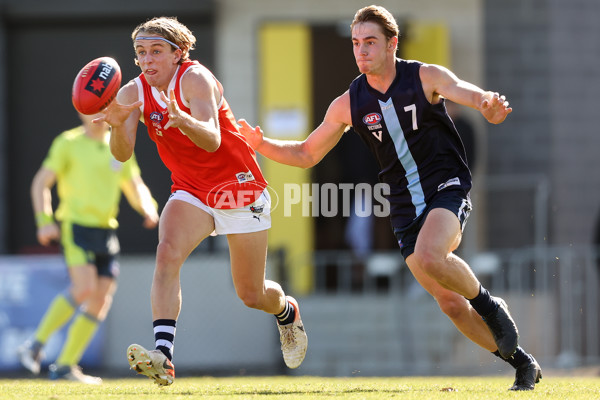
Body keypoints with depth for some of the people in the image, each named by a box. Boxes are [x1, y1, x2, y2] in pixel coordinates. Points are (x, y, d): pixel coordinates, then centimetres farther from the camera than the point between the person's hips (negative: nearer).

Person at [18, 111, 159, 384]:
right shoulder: (68, 144, 1)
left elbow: (136, 189, 19)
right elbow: (40, 183, -1)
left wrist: (149, 209, -3)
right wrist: (44, 221, -15)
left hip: (106, 231, 6)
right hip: (76, 225, -6)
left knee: (101, 300, -1)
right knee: (84, 288, -24)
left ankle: (65, 366, 6)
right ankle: (36, 345, -13)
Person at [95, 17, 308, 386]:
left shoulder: (196, 79, -22)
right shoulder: (134, 93, -8)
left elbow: (212, 140, -37)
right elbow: (123, 154, -20)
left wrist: (181, 119, -57)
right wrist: (118, 126, -42)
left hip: (240, 189, -4)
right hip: (191, 193, 4)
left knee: (251, 294, 6)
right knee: (168, 252, -27)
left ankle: (287, 312, 44)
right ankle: (163, 355, -37)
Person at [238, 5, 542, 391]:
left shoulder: (426, 77, -7)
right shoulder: (348, 105, 2)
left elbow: (468, 93, -23)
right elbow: (306, 154, 10)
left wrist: (489, 104, -47)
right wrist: (262, 144, -7)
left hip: (447, 186, -4)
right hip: (405, 208, 4)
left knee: (429, 257, -34)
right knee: (451, 304, -1)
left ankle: (491, 307, -7)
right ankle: (522, 363, 15)